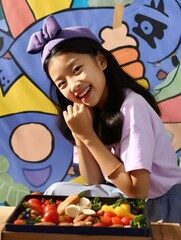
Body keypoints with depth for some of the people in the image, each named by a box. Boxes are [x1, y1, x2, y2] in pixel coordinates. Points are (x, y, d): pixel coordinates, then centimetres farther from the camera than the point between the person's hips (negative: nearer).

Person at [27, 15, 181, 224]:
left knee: (57, 193, -12)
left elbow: (137, 191, -25)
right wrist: (79, 135, -16)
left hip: (160, 205, -6)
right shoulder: (90, 113, 0)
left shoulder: (131, 106, -22)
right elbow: (95, 183, -2)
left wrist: (88, 136, -23)